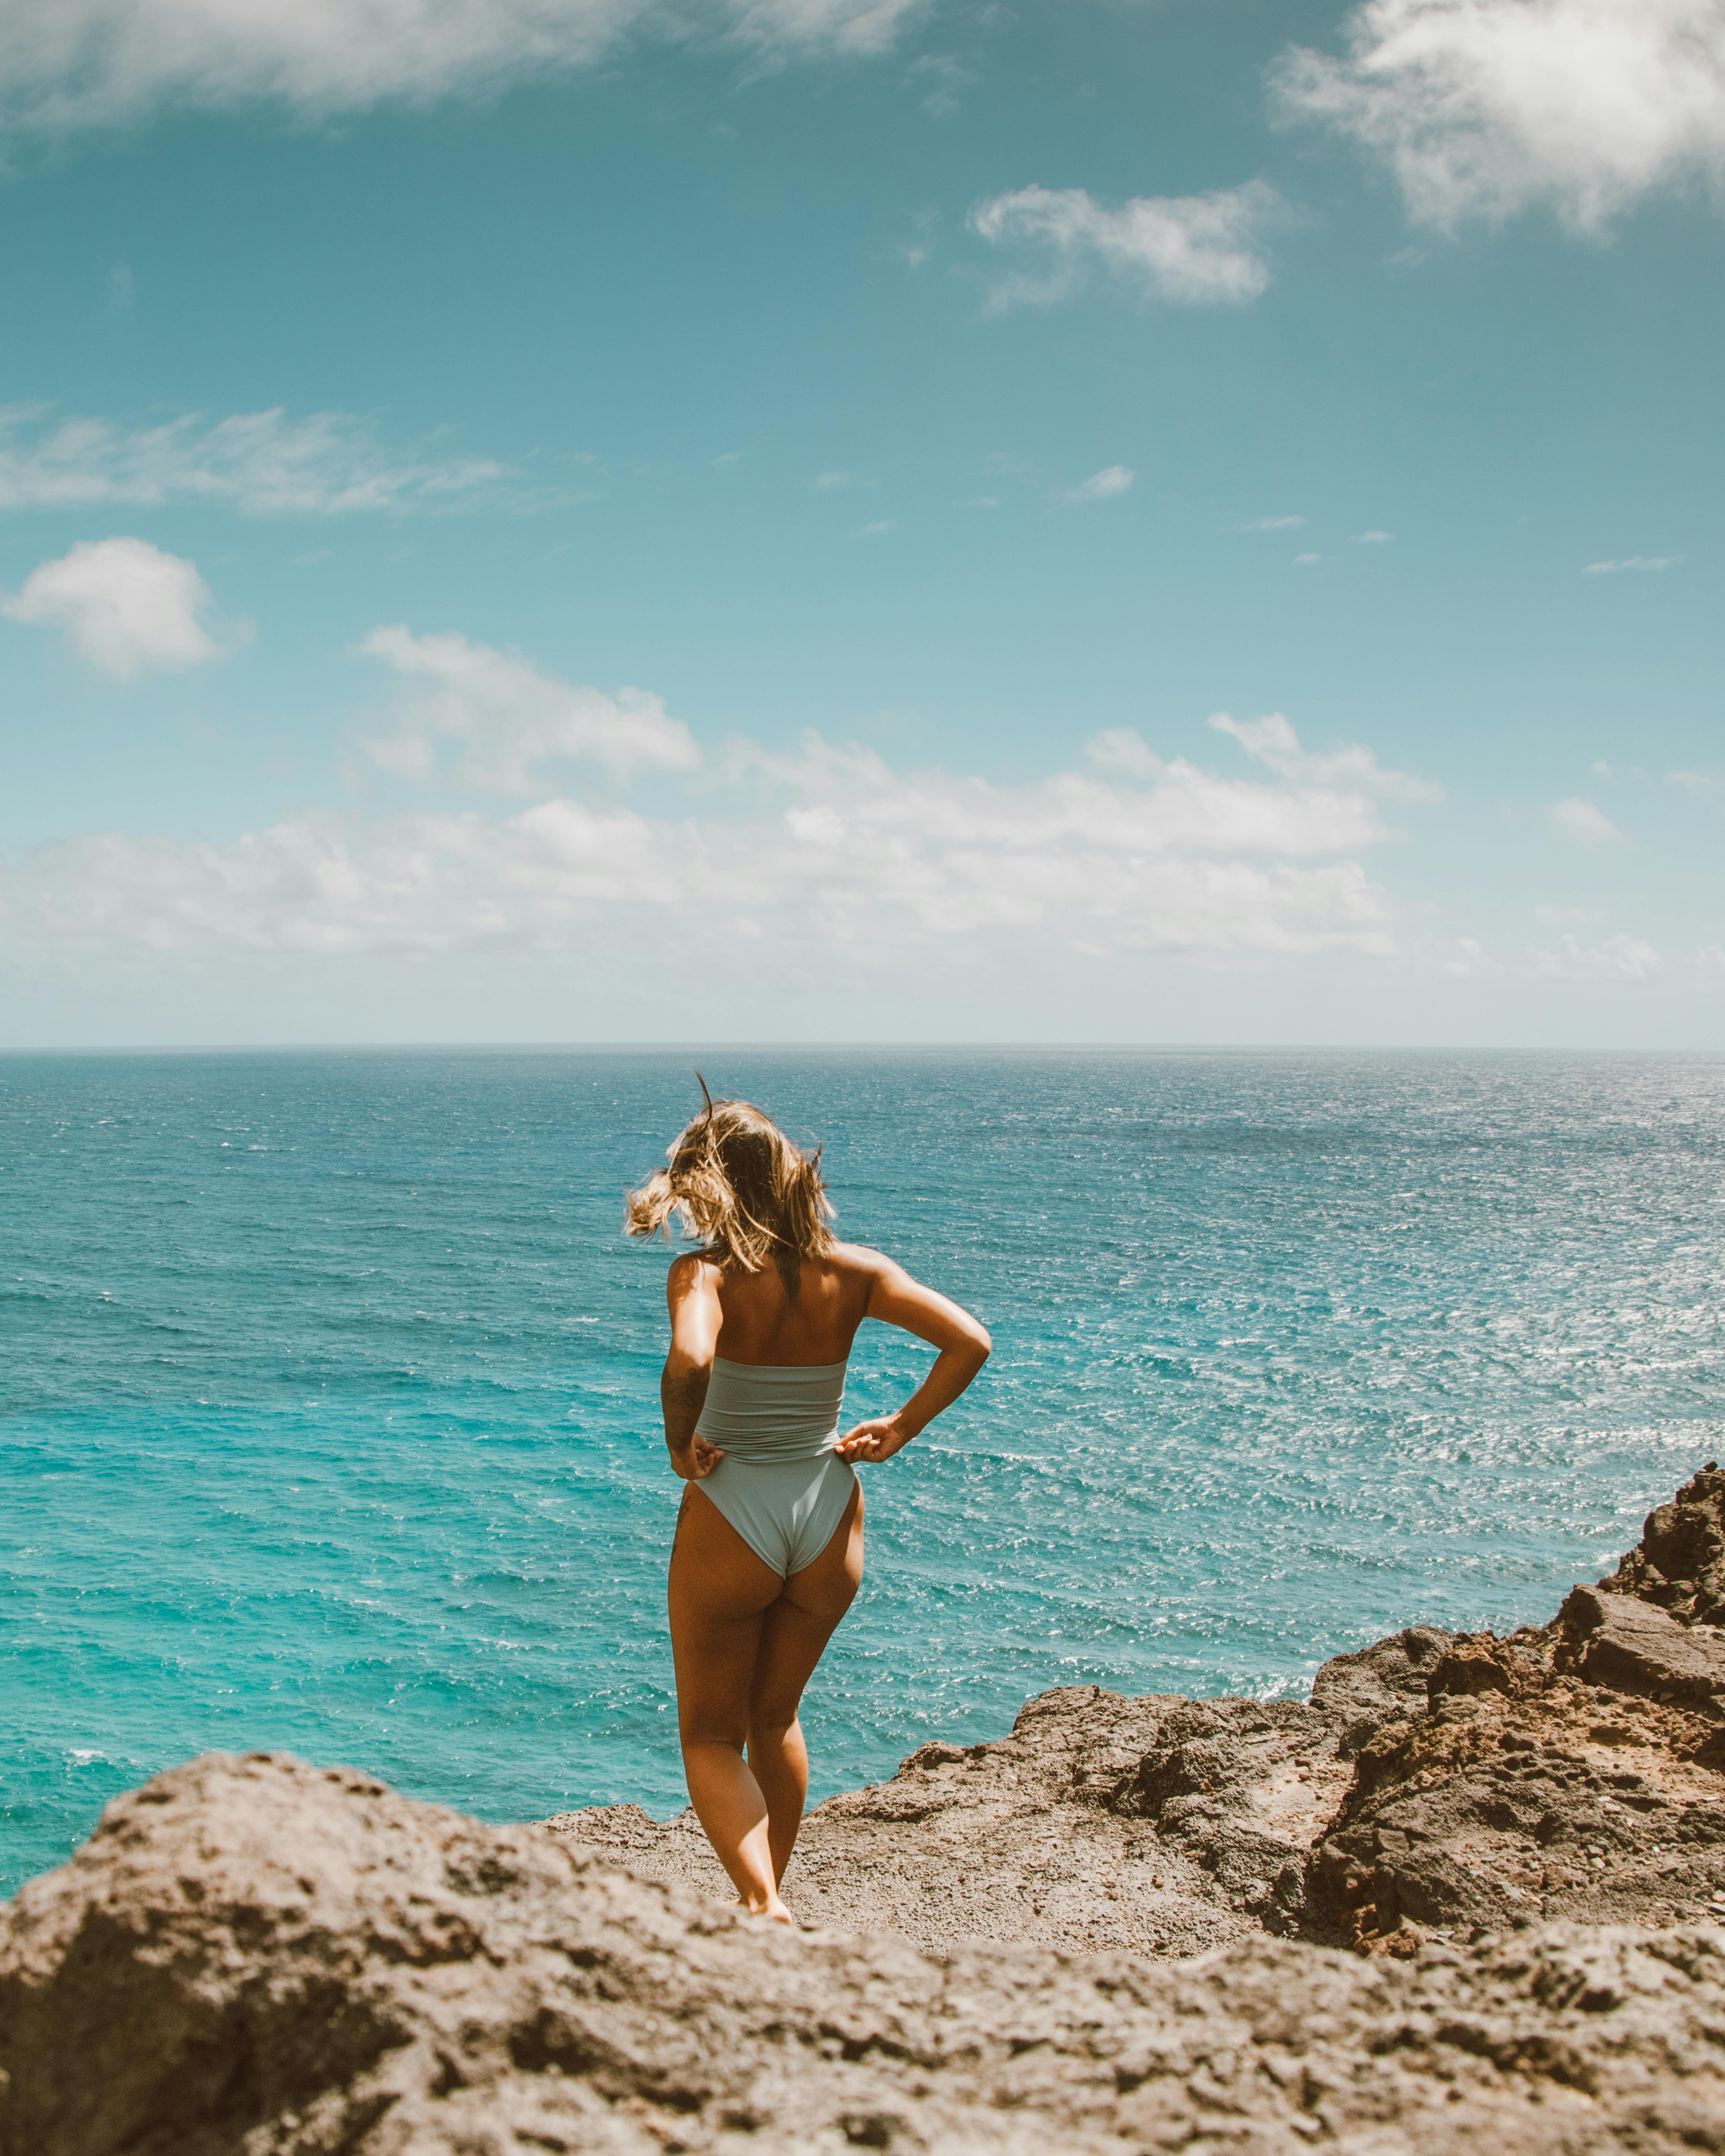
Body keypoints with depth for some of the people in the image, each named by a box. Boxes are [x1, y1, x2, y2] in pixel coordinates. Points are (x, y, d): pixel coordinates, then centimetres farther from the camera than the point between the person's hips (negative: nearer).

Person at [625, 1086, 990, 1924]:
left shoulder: (706, 1272, -16)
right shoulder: (853, 1272, -4)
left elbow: (689, 1362, -36)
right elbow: (969, 1342, -9)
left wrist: (681, 1444, -18)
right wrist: (901, 1427, -1)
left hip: (730, 1518, -4)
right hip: (830, 1518, 4)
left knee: (709, 1736, 12)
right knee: (775, 1718, 25)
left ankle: (762, 1905, -7)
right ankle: (765, 1896, 35)